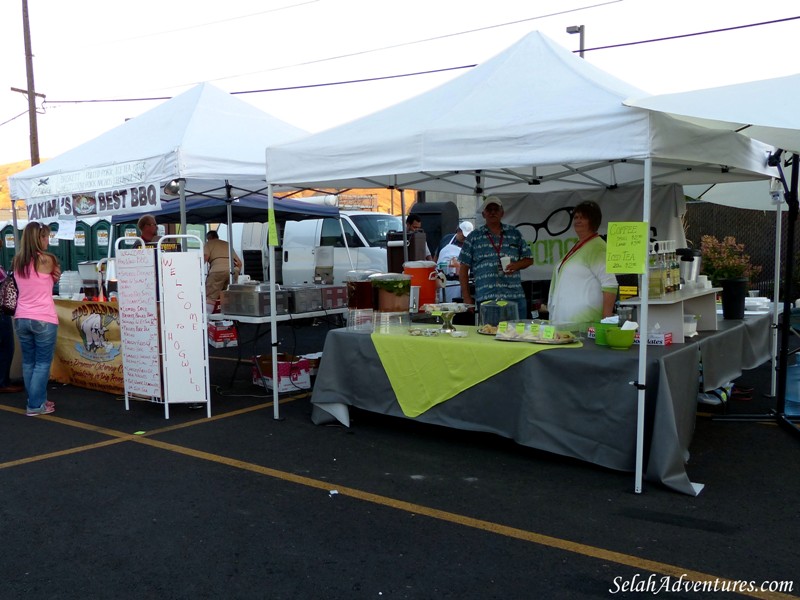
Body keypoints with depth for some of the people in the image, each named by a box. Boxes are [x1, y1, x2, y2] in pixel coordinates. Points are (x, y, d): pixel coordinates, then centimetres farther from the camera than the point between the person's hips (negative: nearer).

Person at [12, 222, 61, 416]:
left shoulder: (17, 261, 7)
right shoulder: (47, 260, -10)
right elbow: (55, 279, 9)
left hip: (21, 318, 6)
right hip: (43, 319, -6)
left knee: (28, 362, 14)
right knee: (42, 363, 2)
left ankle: (37, 400, 22)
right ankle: (36, 405, 3)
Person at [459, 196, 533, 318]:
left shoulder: (515, 234, 14)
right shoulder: (474, 237, 8)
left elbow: (529, 259, 17)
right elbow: (463, 268, 7)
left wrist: (517, 265, -6)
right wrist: (466, 298, 1)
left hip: (515, 297, 2)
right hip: (486, 298, -2)